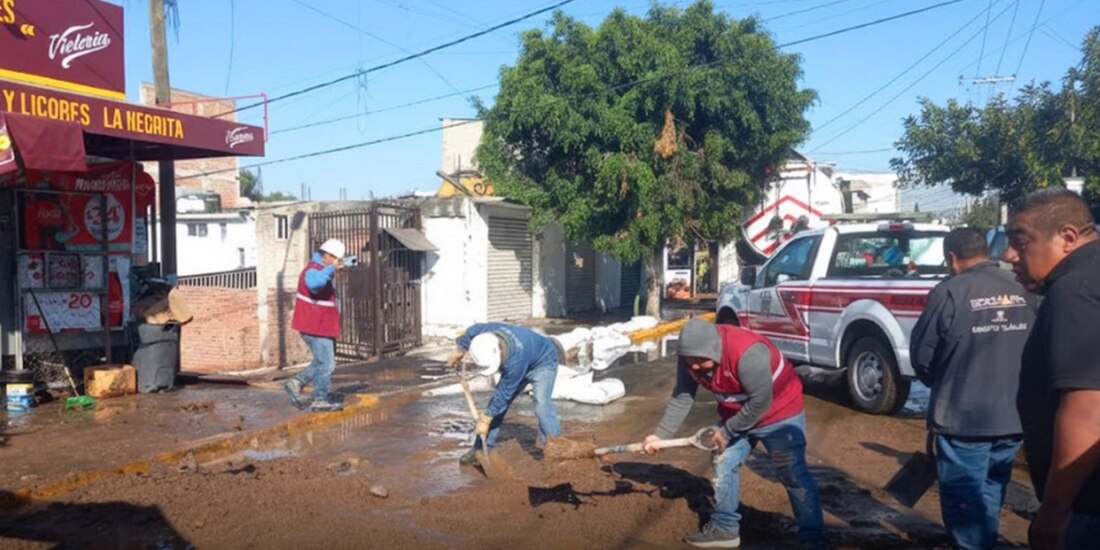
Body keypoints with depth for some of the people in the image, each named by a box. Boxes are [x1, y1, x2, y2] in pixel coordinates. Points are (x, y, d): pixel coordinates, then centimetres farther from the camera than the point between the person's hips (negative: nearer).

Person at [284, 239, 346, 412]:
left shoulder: (321, 270, 15)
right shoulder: (313, 270, -18)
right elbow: (314, 283, -44)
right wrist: (332, 268, -38)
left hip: (322, 325, 10)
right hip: (316, 327, -10)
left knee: (323, 361, 19)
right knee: (326, 364, -3)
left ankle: (297, 382, 19)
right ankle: (320, 400, 6)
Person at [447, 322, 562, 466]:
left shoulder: (516, 359, -44)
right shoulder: (485, 332, -29)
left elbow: (504, 393, -32)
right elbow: (470, 332, -3)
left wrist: (486, 420, -23)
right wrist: (460, 351, 11)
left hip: (543, 363, -7)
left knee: (542, 405, -28)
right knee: (497, 403, 2)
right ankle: (481, 449, 9)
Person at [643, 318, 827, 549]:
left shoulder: (747, 353, -38)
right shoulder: (691, 355, -16)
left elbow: (760, 402, -31)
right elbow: (681, 397, -8)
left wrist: (726, 431, -20)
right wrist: (660, 434, -12)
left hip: (779, 413, -7)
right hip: (736, 415, 7)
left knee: (794, 475, -3)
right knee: (724, 466, 8)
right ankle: (724, 528, 22)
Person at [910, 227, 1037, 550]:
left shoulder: (949, 293, -16)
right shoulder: (1025, 292, 1)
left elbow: (921, 355, -9)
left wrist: (941, 385, 11)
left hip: (963, 417, -6)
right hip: (1014, 416, 6)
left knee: (964, 496, 7)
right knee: (991, 490, 23)